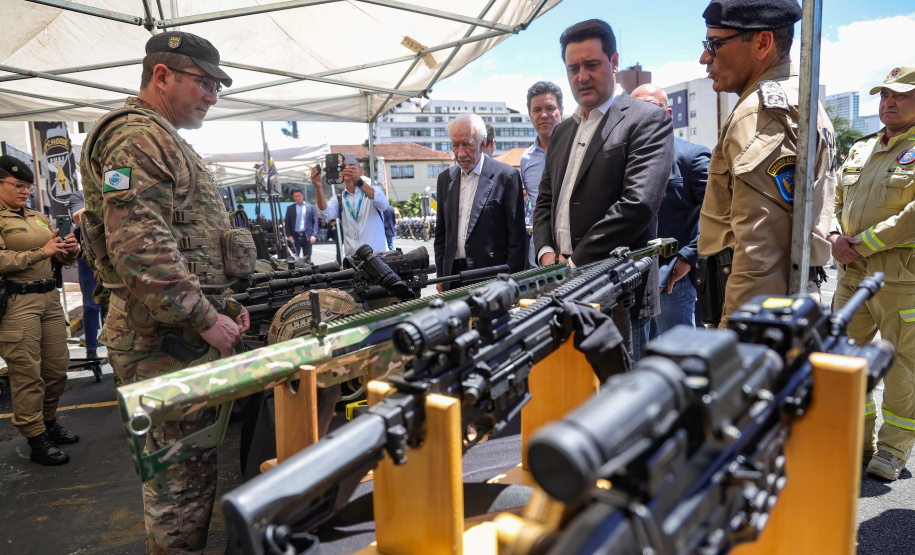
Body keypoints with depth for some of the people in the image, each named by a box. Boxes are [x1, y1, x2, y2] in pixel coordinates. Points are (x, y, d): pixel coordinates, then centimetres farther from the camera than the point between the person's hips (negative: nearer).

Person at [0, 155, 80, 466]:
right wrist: (41, 252, -18)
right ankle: (36, 442, 7)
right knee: (28, 374, -2)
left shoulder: (38, 218, 17)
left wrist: (70, 249, 0)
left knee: (58, 367, 10)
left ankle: (49, 422, 28)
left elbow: (61, 259, 21)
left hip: (49, 297, 7)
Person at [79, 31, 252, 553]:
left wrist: (225, 301, 15)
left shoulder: (167, 141, 21)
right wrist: (206, 319, -20)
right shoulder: (137, 137, -12)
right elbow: (138, 247, -24)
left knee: (193, 461, 19)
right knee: (182, 470, -1)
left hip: (188, 329, 10)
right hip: (163, 335, -10)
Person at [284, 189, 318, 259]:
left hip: (307, 236, 0)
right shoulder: (290, 208, 9)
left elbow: (315, 221, 3)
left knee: (307, 258, 5)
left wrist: (314, 235, -8)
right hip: (295, 237, 0)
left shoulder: (310, 207, 6)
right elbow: (287, 223, 7)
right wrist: (289, 235, -5)